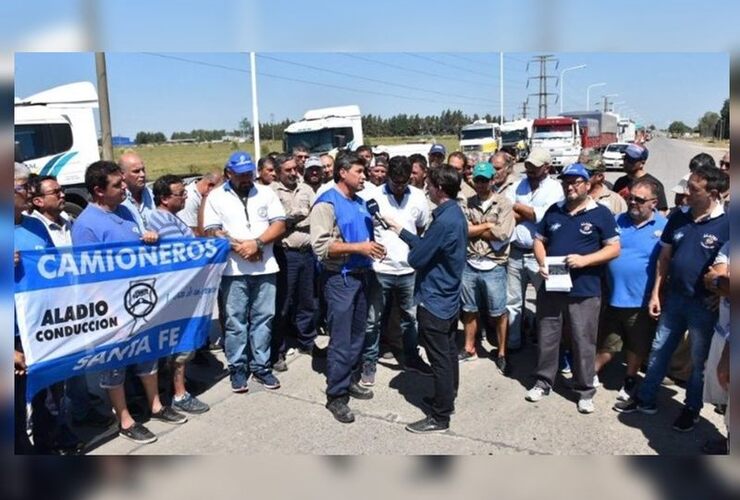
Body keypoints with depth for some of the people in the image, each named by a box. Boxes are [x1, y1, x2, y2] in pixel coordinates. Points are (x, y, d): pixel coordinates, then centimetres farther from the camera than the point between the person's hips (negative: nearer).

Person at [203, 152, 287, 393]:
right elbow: (212, 231, -3)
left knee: (263, 318, 7)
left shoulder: (266, 192, 8)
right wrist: (238, 247, -14)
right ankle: (237, 368, 15)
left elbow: (279, 225, 0)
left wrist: (256, 243, -13)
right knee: (235, 321, 3)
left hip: (265, 267, 2)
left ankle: (260, 366, 18)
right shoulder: (216, 197, 4)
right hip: (233, 269, -2)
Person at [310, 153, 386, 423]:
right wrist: (358, 247, -23)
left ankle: (347, 381, 32)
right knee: (340, 340, -1)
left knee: (357, 336, 16)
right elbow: (320, 246, -22)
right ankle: (336, 396, 11)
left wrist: (373, 246, 5)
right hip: (339, 278, -8)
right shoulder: (327, 203, -13)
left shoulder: (359, 202, 10)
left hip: (361, 275, 8)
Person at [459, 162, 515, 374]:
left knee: (498, 313, 8)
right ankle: (469, 348, 32)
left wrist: (474, 229, -6)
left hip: (493, 267, -3)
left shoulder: (504, 203, -4)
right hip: (469, 265, 3)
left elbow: (502, 234, -17)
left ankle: (502, 353, 24)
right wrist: (488, 225, -10)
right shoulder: (467, 203, 5)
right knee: (470, 310, 16)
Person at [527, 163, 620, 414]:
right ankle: (543, 382, 28)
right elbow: (539, 240, 15)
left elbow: (614, 249, -4)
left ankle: (585, 390, 20)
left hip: (584, 290, -4)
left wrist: (584, 260, -18)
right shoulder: (553, 211, 11)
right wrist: (542, 263, -5)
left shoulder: (601, 213, -2)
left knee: (583, 341, 4)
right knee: (546, 337, 12)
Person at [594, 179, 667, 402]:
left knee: (637, 347, 17)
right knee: (604, 345, 15)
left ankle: (630, 380, 38)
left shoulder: (664, 227, -7)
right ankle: (591, 374, 33)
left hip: (641, 301, -2)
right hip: (612, 297, 2)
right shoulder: (617, 221, 2)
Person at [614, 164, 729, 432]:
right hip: (673, 297, 4)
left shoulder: (726, 225, -14)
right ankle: (645, 399, 29)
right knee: (658, 350, 14)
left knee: (699, 360, 12)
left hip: (704, 304, -4)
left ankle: (692, 408, 30)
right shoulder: (679, 217, 1)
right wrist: (656, 294, 6)